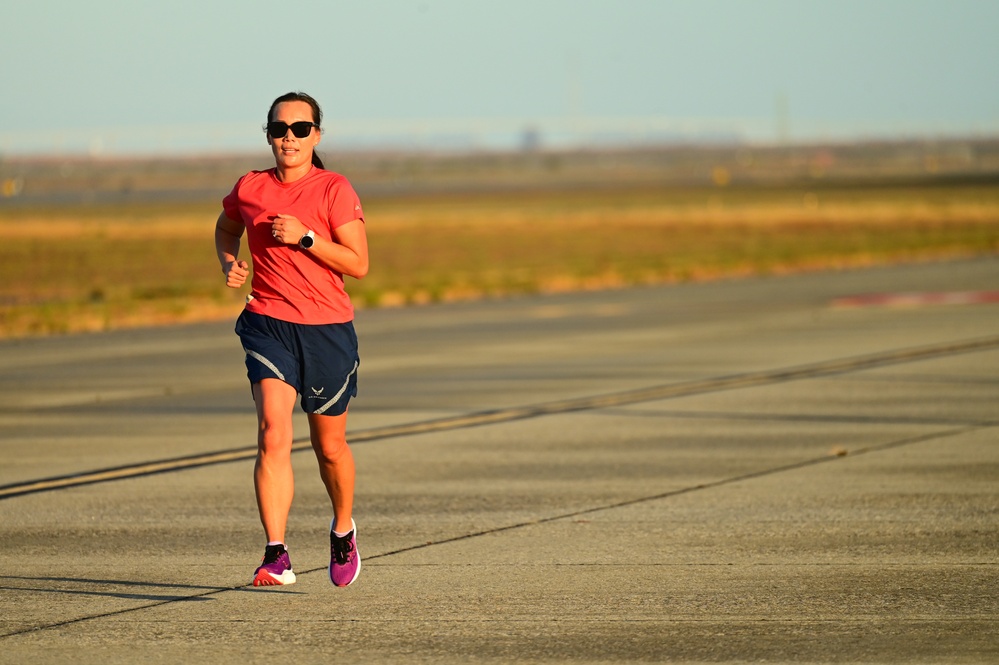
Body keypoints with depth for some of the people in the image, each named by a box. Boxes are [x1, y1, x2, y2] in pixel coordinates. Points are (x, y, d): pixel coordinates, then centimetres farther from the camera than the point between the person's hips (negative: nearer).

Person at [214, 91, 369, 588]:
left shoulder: (335, 190, -5)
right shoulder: (249, 189, 4)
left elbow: (358, 264, -10)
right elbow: (225, 227, 27)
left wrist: (305, 237, -20)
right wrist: (229, 263, 7)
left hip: (327, 329, -1)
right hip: (268, 323, 1)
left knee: (330, 447, 12)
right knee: (273, 434, -18)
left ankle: (343, 530, 42)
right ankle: (276, 559, -23)